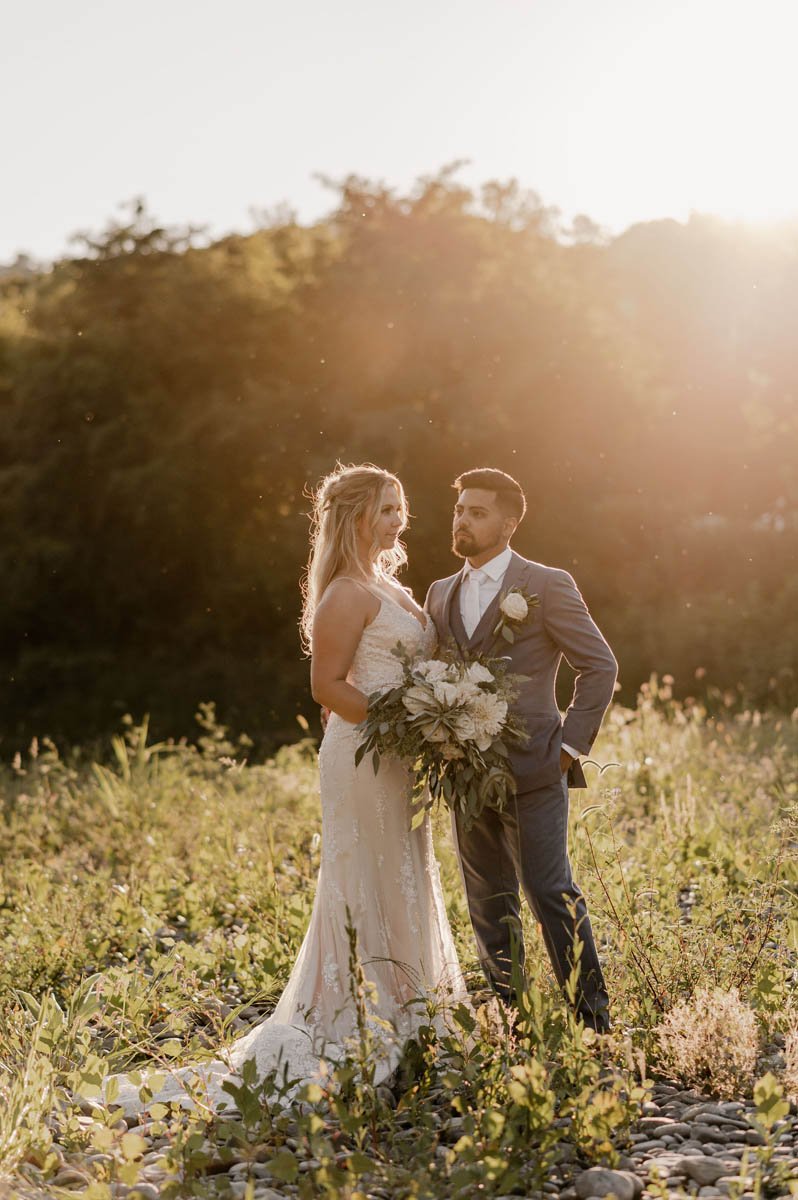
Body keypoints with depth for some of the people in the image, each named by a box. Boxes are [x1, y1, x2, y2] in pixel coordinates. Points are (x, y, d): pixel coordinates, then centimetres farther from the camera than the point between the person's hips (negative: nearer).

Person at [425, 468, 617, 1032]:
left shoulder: (546, 586, -3)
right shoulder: (441, 594, 14)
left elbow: (600, 666, -4)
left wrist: (570, 743, -8)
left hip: (531, 771, -6)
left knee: (552, 895, -6)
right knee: (489, 906, 11)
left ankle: (593, 1020, 5)